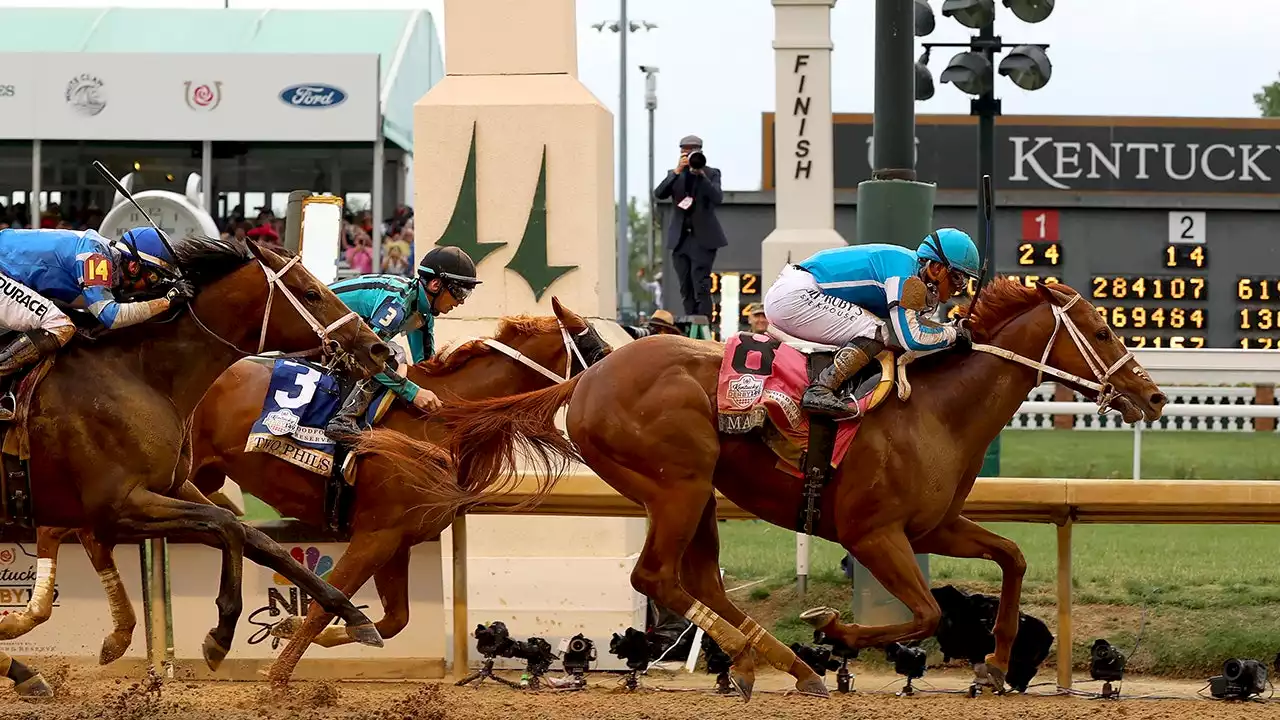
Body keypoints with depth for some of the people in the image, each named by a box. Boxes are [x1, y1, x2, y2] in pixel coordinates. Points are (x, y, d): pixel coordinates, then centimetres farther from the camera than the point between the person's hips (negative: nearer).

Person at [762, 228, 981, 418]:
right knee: (874, 332, -17)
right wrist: (954, 333, -7)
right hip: (794, 296, -10)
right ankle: (819, 390, -27)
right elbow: (911, 338, -21)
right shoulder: (904, 267, -15)